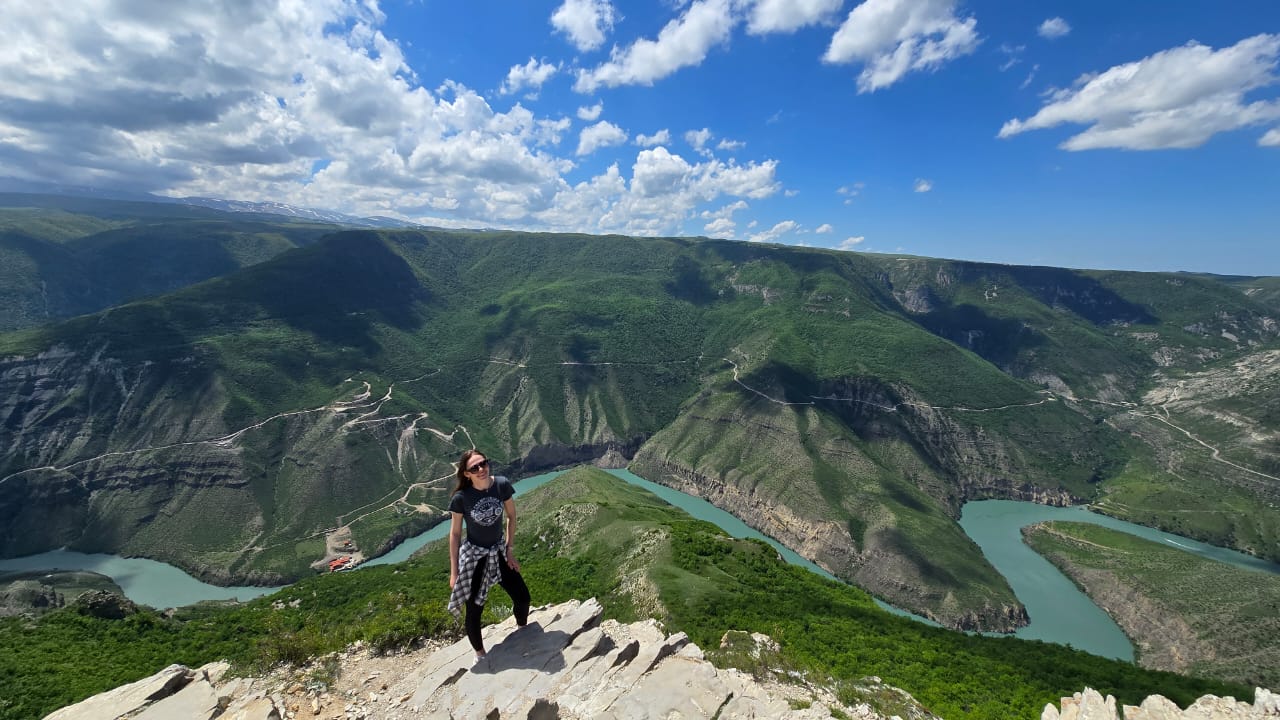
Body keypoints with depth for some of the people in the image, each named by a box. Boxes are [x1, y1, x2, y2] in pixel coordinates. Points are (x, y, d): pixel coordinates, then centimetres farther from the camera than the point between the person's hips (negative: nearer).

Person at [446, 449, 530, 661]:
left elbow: (511, 516, -1)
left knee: (522, 597, 10)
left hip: (498, 551, 3)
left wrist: (510, 549, -1)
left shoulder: (502, 485, -16)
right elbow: (455, 533, -9)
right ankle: (480, 655, 34)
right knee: (474, 610, 7)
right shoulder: (461, 497, -20)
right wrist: (454, 571, -6)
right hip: (473, 556, -3)